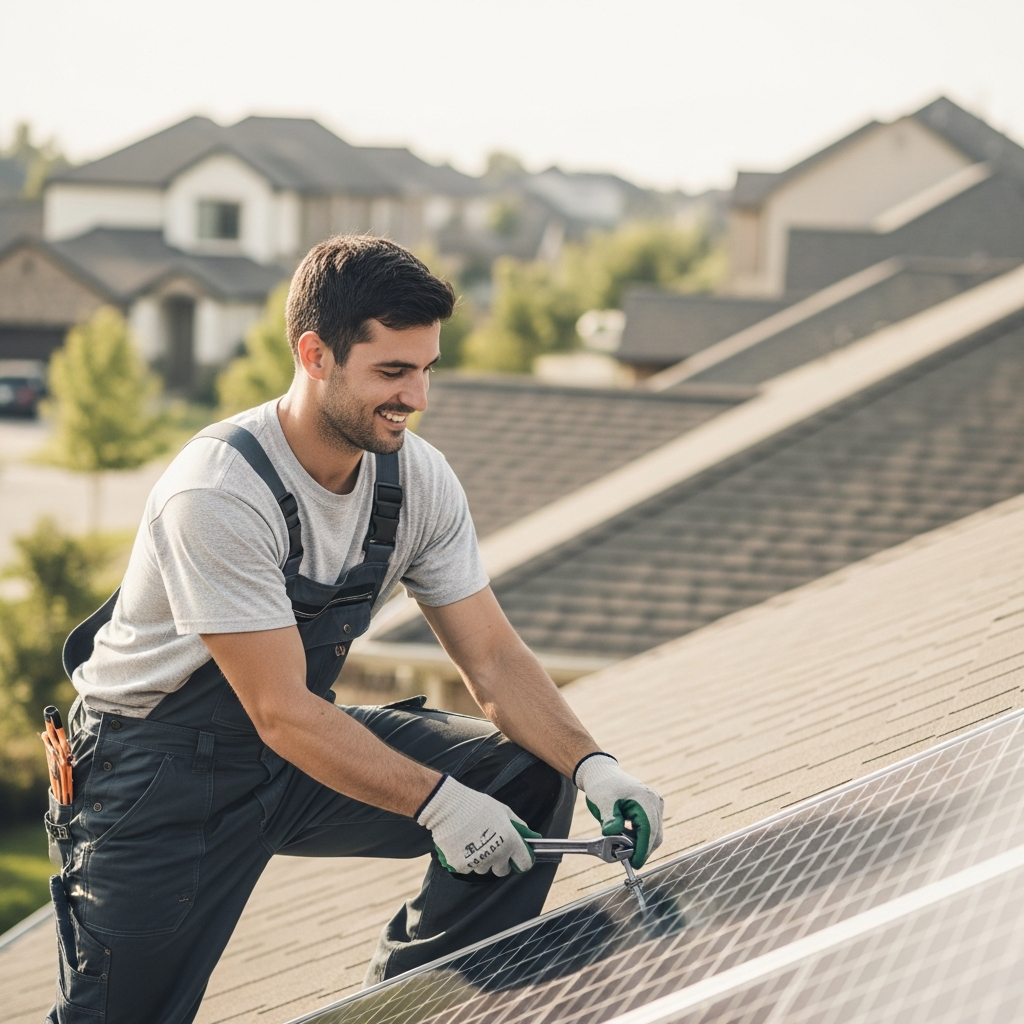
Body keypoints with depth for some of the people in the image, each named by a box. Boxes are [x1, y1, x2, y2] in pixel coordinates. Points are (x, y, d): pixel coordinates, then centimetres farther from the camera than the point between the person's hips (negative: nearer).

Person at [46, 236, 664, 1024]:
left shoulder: (418, 479, -9)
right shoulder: (217, 493, -29)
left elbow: (493, 657, -6)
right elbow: (279, 713, -29)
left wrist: (593, 765, -23)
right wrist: (439, 802, -35)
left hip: (306, 743, 6)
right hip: (159, 772, -6)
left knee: (530, 779, -9)